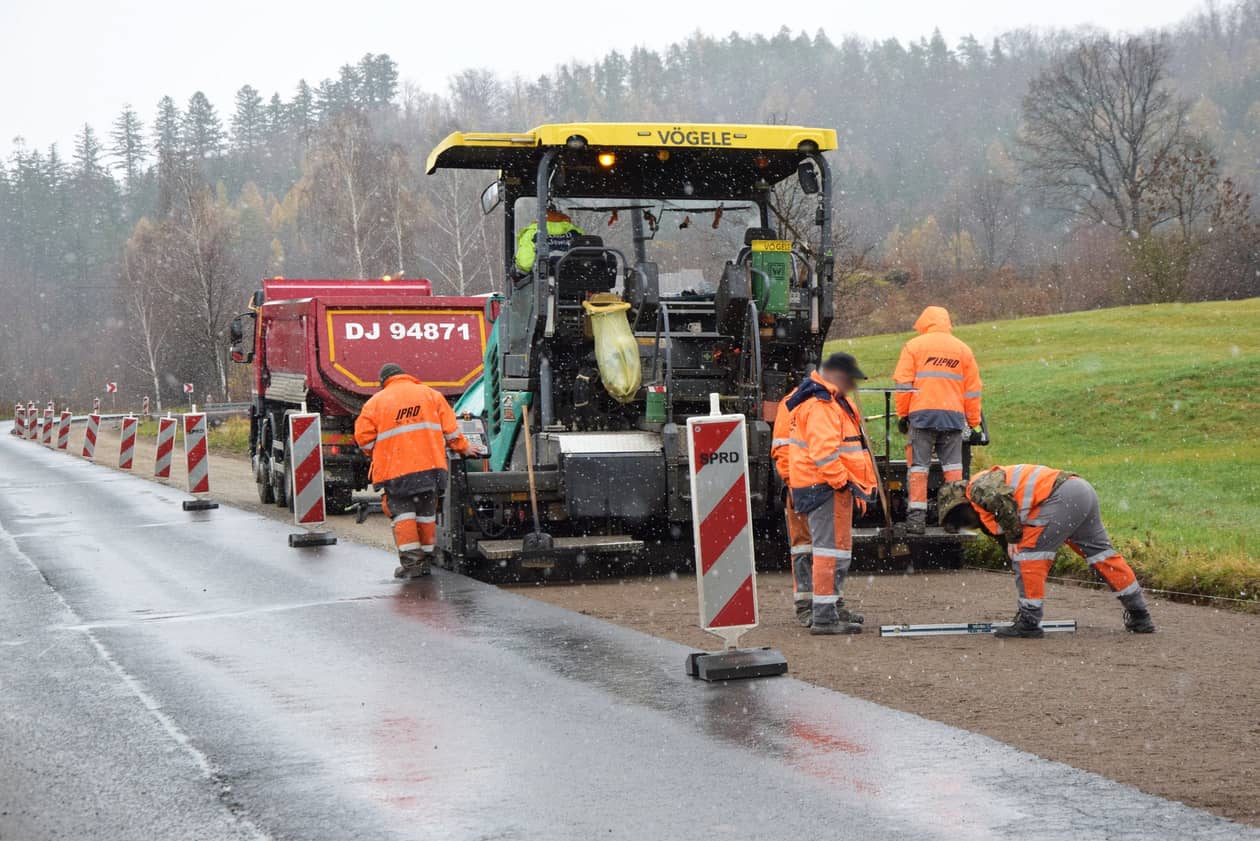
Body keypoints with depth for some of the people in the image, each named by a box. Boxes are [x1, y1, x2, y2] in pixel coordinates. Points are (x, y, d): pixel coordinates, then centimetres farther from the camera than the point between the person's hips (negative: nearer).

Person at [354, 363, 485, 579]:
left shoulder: (376, 402, 4)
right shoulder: (429, 393, 10)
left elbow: (363, 436, 0)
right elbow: (449, 427, 9)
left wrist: (377, 455, 18)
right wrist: (463, 448, 22)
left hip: (394, 470, -3)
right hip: (429, 465, 3)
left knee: (402, 512, 2)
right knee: (426, 512, 12)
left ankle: (410, 561, -9)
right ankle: (426, 559, 17)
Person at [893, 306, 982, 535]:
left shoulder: (914, 346, 4)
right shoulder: (963, 349, 13)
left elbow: (903, 384, -1)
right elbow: (972, 390, 14)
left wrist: (902, 414, 5)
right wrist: (974, 422, 18)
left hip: (921, 414, -2)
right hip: (953, 416, 2)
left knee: (918, 466, 1)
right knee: (953, 466, 8)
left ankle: (917, 515, -4)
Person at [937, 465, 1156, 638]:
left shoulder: (979, 488, 1)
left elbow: (1002, 499, -22)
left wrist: (1013, 538, -11)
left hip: (1062, 497, -11)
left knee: (1028, 552, -4)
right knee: (1100, 552, 20)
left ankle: (1029, 622, -3)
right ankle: (1140, 616, 29)